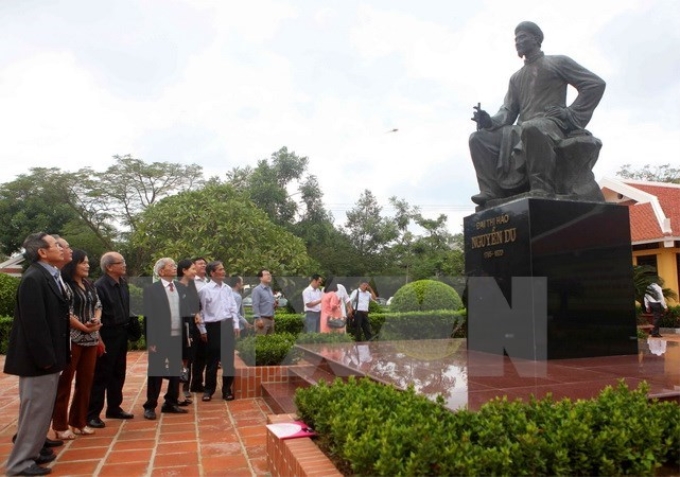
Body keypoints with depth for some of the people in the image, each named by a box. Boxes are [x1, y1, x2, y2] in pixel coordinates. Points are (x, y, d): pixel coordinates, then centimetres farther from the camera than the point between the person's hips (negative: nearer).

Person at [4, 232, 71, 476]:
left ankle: (31, 453, 32)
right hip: (38, 360, -10)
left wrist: (54, 356, 15)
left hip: (49, 356, 10)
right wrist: (45, 358, -21)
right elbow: (33, 323, -23)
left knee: (42, 409, 19)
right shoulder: (33, 278, -19)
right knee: (34, 409, 1)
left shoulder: (51, 275, 10)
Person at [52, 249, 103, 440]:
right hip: (71, 339, -7)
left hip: (91, 339, 7)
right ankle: (60, 425, 13)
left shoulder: (90, 285, 12)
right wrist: (84, 328, -12)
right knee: (65, 381, 2)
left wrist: (97, 320, -7)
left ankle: (79, 421, 23)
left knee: (86, 381, 12)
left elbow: (98, 305, 12)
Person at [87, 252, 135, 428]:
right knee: (101, 375, 2)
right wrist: (98, 338, -16)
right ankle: (92, 414, 13)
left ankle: (114, 408, 29)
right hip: (107, 336, -7)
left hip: (121, 334, 7)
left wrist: (127, 329, 10)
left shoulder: (123, 283, 6)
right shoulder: (99, 286, -17)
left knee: (118, 373, 16)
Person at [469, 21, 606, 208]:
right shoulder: (516, 78, 29)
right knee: (479, 138, -13)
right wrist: (491, 121, -6)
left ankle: (543, 190, -38)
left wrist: (572, 113, -6)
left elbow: (595, 84, 5)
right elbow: (509, 110, 16)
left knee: (531, 128, -41)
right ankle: (492, 192, -24)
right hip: (522, 131, 6)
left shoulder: (558, 62, 13)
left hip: (552, 123, -6)